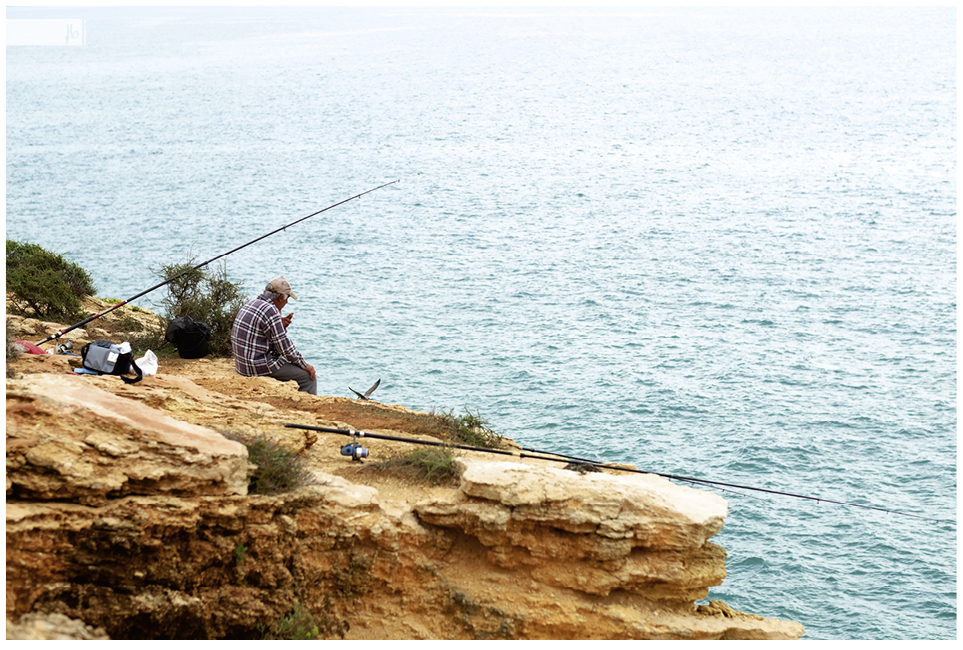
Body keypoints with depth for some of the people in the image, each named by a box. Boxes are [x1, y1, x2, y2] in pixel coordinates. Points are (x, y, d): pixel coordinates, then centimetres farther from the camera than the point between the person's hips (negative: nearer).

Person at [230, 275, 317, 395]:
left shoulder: (252, 304, 12)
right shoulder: (270, 311, -19)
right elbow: (284, 346, -16)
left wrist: (281, 326, 1)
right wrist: (305, 365, -5)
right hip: (258, 366, -10)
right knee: (307, 376, -5)